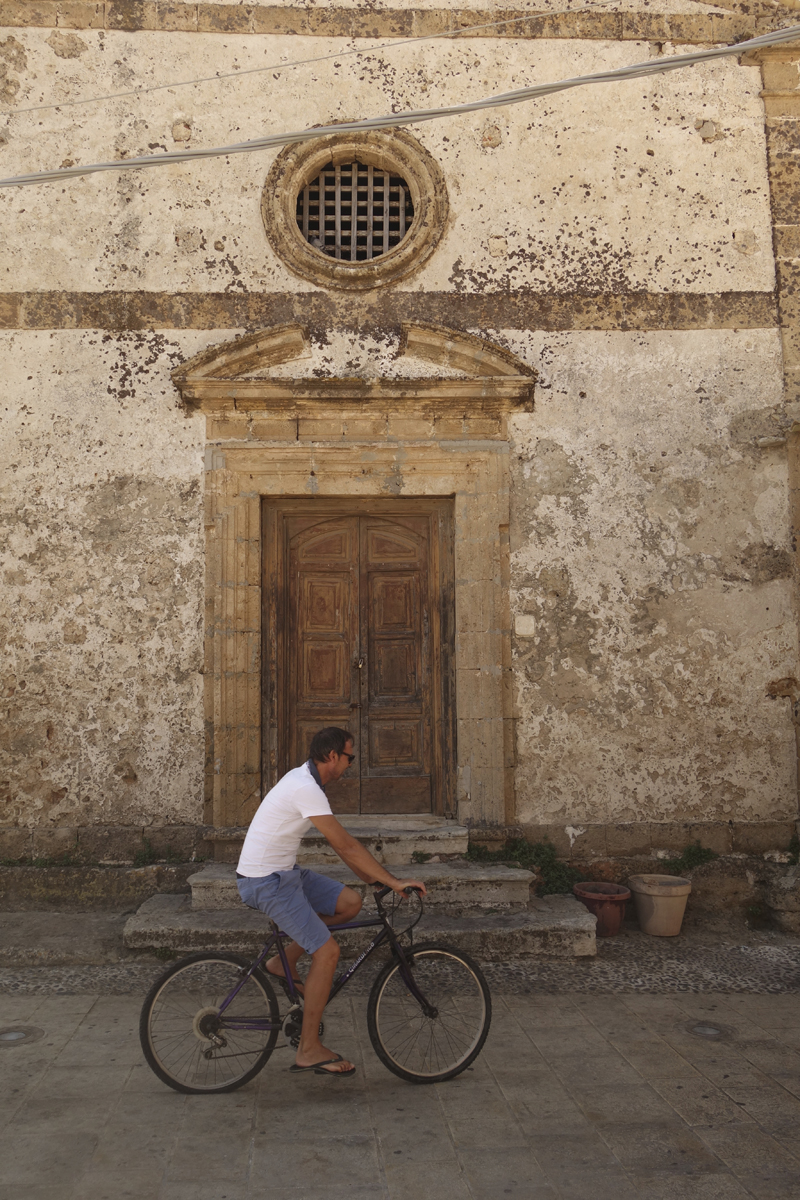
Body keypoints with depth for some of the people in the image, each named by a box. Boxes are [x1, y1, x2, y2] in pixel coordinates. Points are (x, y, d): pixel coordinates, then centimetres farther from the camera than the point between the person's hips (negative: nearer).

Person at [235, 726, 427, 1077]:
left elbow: (341, 842, 17)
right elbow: (346, 845, -24)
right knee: (327, 951, -11)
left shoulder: (305, 780, 9)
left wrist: (371, 877, 14)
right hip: (266, 882, -10)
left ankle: (284, 963, 14)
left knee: (350, 902, 4)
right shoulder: (306, 789, -23)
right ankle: (309, 1050, -1)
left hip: (283, 872, 10)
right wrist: (394, 881, -19)